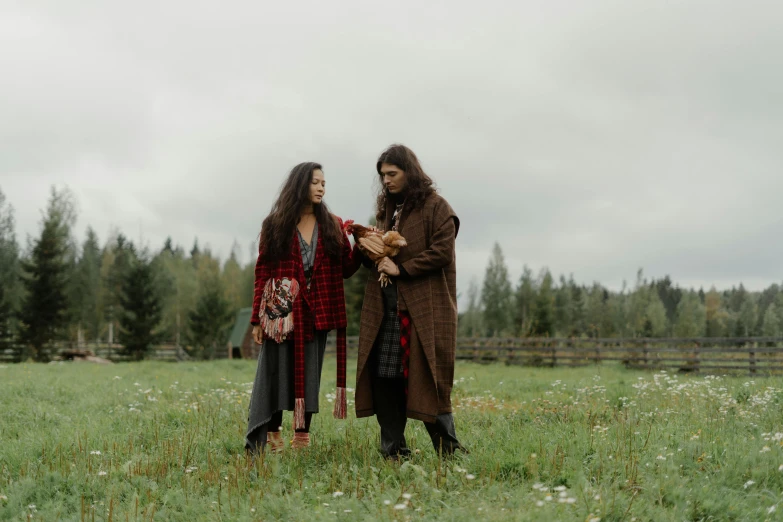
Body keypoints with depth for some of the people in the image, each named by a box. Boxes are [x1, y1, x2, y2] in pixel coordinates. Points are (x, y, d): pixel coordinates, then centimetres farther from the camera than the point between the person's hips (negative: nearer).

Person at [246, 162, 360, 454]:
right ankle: (272, 437, 9)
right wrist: (257, 318, -2)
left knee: (309, 375, 4)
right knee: (276, 373, 0)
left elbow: (346, 269, 6)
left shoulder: (332, 225, 9)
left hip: (315, 313, 2)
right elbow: (262, 273, 1)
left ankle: (302, 440, 10)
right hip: (281, 312, -2)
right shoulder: (275, 225, 3)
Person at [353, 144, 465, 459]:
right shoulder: (387, 208, 20)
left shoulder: (435, 206, -1)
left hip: (424, 307, -6)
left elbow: (442, 252, -11)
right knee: (383, 377, 0)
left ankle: (448, 450, 2)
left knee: (425, 378, -8)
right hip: (385, 306, 7)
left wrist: (401, 269, -13)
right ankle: (393, 451, 7)